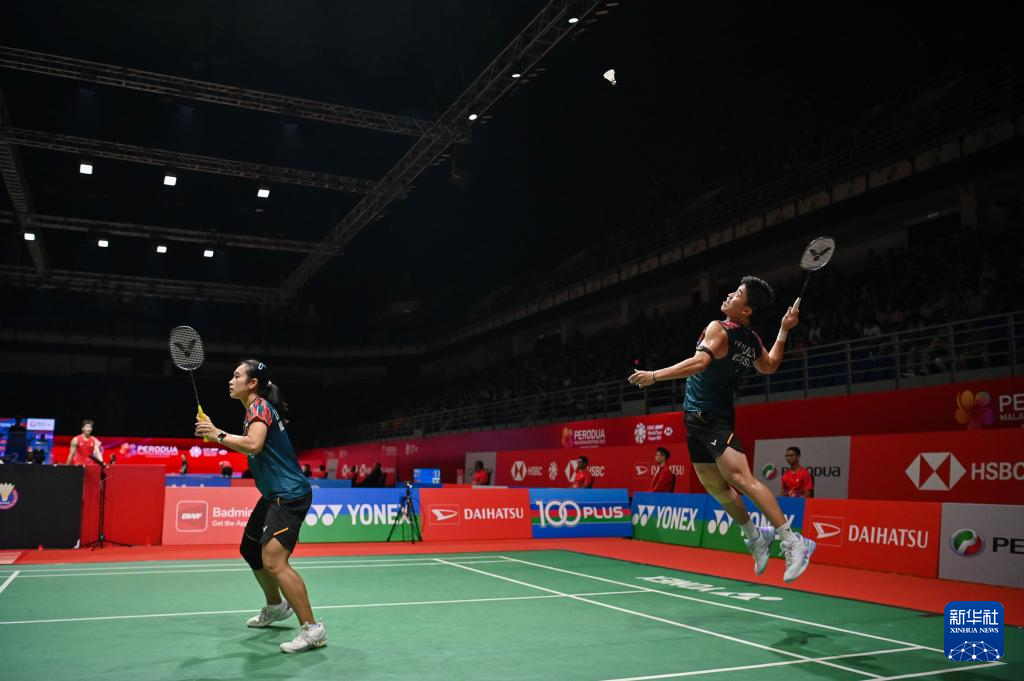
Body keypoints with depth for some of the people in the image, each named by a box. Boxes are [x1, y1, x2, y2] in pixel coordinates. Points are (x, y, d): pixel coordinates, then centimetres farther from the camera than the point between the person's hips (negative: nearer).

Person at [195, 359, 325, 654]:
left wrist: (218, 433, -21)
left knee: (273, 561, -22)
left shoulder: (259, 406, -14)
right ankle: (276, 606, 44)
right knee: (250, 549, 24)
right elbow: (248, 447, 20)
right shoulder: (256, 409, 16)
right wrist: (214, 433, 10)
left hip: (289, 494, -11)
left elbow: (253, 444, -31)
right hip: (274, 494, 11)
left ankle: (312, 629, -17)